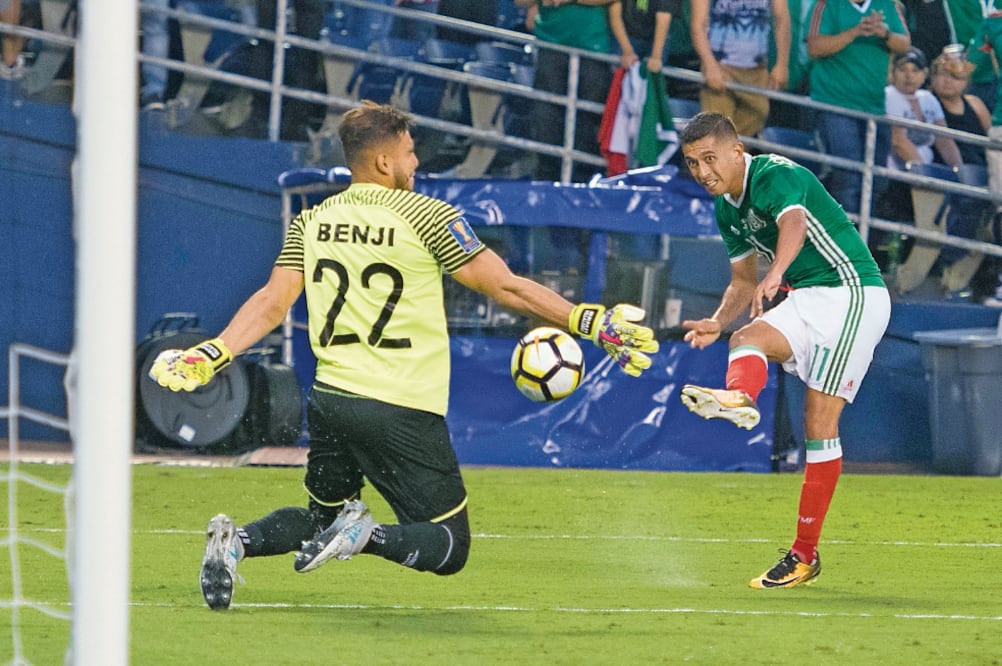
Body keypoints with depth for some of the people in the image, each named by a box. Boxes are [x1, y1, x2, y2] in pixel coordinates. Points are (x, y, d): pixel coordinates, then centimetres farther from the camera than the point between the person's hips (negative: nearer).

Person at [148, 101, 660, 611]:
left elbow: (272, 302, 0)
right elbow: (506, 287, -6)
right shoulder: (425, 215, -6)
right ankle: (366, 536, -25)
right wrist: (593, 323, -2)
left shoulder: (311, 222, 8)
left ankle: (236, 540, -4)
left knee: (322, 517, 26)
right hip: (402, 410, -5)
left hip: (329, 398, 5)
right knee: (450, 547, 4)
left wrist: (210, 355, 5)